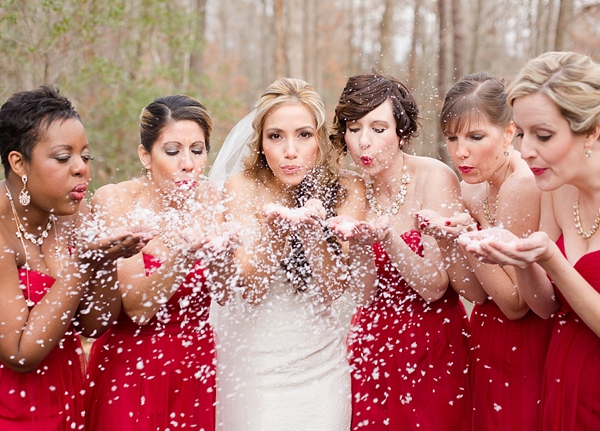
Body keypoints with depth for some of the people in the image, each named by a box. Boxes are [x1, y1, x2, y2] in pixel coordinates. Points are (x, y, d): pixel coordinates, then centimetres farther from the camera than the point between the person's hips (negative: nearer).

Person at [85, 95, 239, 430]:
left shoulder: (209, 201, -6)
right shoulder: (116, 201, -16)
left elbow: (226, 295, -9)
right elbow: (136, 307, -21)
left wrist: (222, 257, -29)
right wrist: (180, 255, -37)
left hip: (196, 363, 3)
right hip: (131, 366, -3)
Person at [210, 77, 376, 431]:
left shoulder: (346, 189, -8)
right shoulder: (242, 188, -11)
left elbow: (333, 290, -11)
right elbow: (249, 290, -15)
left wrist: (312, 230, -28)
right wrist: (275, 229, -32)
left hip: (319, 358, 1)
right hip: (252, 356, -1)